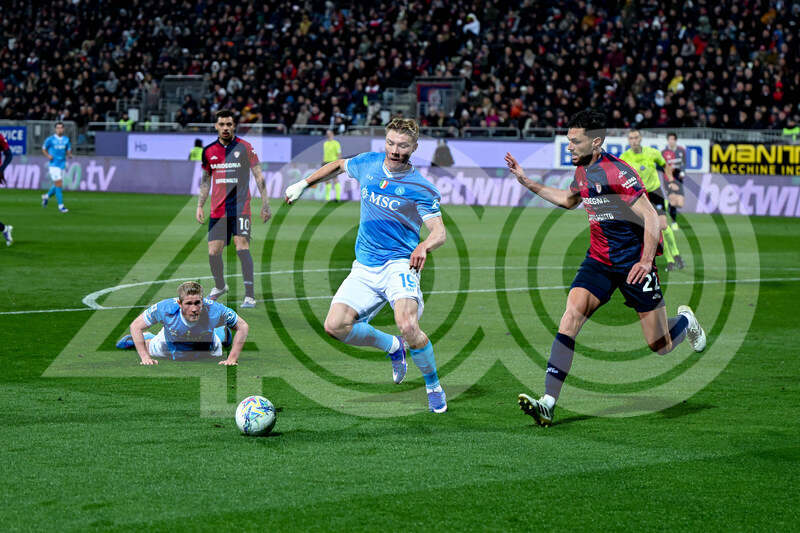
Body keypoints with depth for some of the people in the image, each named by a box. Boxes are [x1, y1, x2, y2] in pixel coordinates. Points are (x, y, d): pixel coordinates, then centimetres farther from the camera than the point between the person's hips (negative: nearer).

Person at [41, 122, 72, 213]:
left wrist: (69, 154, -6)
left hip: (62, 164, 5)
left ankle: (46, 196, 39)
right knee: (58, 184, -12)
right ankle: (61, 205, -9)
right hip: (54, 164, -5)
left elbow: (69, 150, 17)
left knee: (57, 185, 11)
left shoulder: (66, 139, 8)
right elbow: (44, 149, 7)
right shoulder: (50, 139, -4)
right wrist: (48, 155, -12)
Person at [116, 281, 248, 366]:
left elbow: (243, 327, -28)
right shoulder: (166, 308, -42)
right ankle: (146, 336, 55)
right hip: (171, 346, -1)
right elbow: (136, 326, -28)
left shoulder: (214, 310, -43)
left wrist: (232, 359, -33)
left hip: (206, 348, 1)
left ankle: (221, 332, 61)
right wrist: (145, 358, -33)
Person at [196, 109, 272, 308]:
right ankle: (220, 286, 29)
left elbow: (258, 176, 1)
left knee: (242, 247, -17)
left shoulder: (244, 147, -1)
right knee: (213, 252, 1)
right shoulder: (209, 151, 9)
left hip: (240, 208, -4)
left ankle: (250, 295, -15)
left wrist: (265, 204, -2)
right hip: (217, 210, 4)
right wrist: (200, 206, 13)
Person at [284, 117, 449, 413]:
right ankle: (392, 347, 15)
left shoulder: (420, 188, -8)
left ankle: (434, 385, -3)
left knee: (408, 326, -29)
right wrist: (303, 184, 26)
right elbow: (338, 166, 27)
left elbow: (439, 231, -12)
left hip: (400, 264, -5)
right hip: (365, 267, 5)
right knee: (335, 325, -13)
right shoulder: (367, 163, 5)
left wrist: (424, 246, -34)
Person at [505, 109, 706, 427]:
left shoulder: (616, 172, -19)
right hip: (598, 260, 6)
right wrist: (526, 182, 25)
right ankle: (548, 403, -24)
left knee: (660, 347, 2)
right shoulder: (582, 171, 6)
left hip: (633, 264, -6)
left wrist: (646, 261, -27)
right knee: (571, 316, -17)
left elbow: (650, 216, -20)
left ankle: (686, 321, 41)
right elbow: (569, 200, 28)